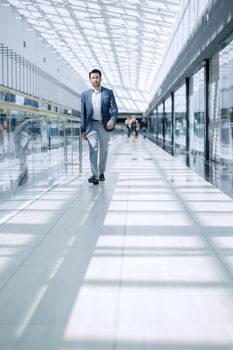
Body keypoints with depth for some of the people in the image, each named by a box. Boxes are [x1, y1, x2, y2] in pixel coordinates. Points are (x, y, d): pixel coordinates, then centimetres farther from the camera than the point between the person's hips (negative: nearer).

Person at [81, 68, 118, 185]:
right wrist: (83, 130, 3)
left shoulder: (108, 92, 6)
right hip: (91, 125, 0)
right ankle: (94, 175, -16)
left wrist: (112, 119, -20)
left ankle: (101, 173, 25)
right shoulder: (85, 95, 8)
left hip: (105, 125, 1)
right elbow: (83, 113, 8)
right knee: (93, 149, -13)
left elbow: (114, 108, 0)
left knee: (103, 150, 9)